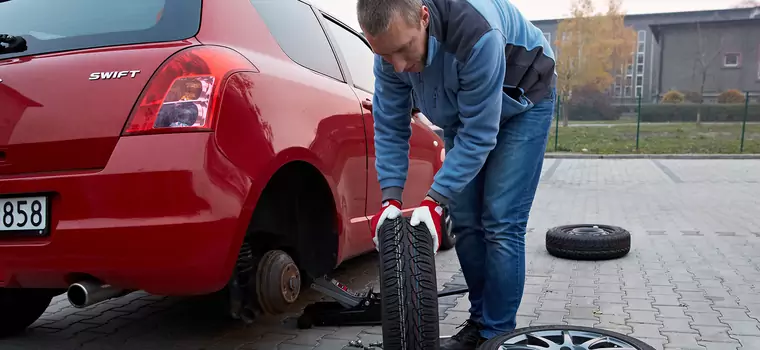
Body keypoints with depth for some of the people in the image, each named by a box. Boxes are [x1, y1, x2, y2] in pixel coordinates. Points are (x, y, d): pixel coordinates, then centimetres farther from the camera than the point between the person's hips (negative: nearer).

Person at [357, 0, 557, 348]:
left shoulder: (477, 34, -40)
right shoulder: (392, 46, -21)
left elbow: (478, 135, -34)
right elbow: (390, 128, -13)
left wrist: (434, 201, -36)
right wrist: (390, 200, -22)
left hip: (521, 104, -5)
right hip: (461, 113, 6)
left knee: (500, 223, -12)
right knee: (465, 221, 2)